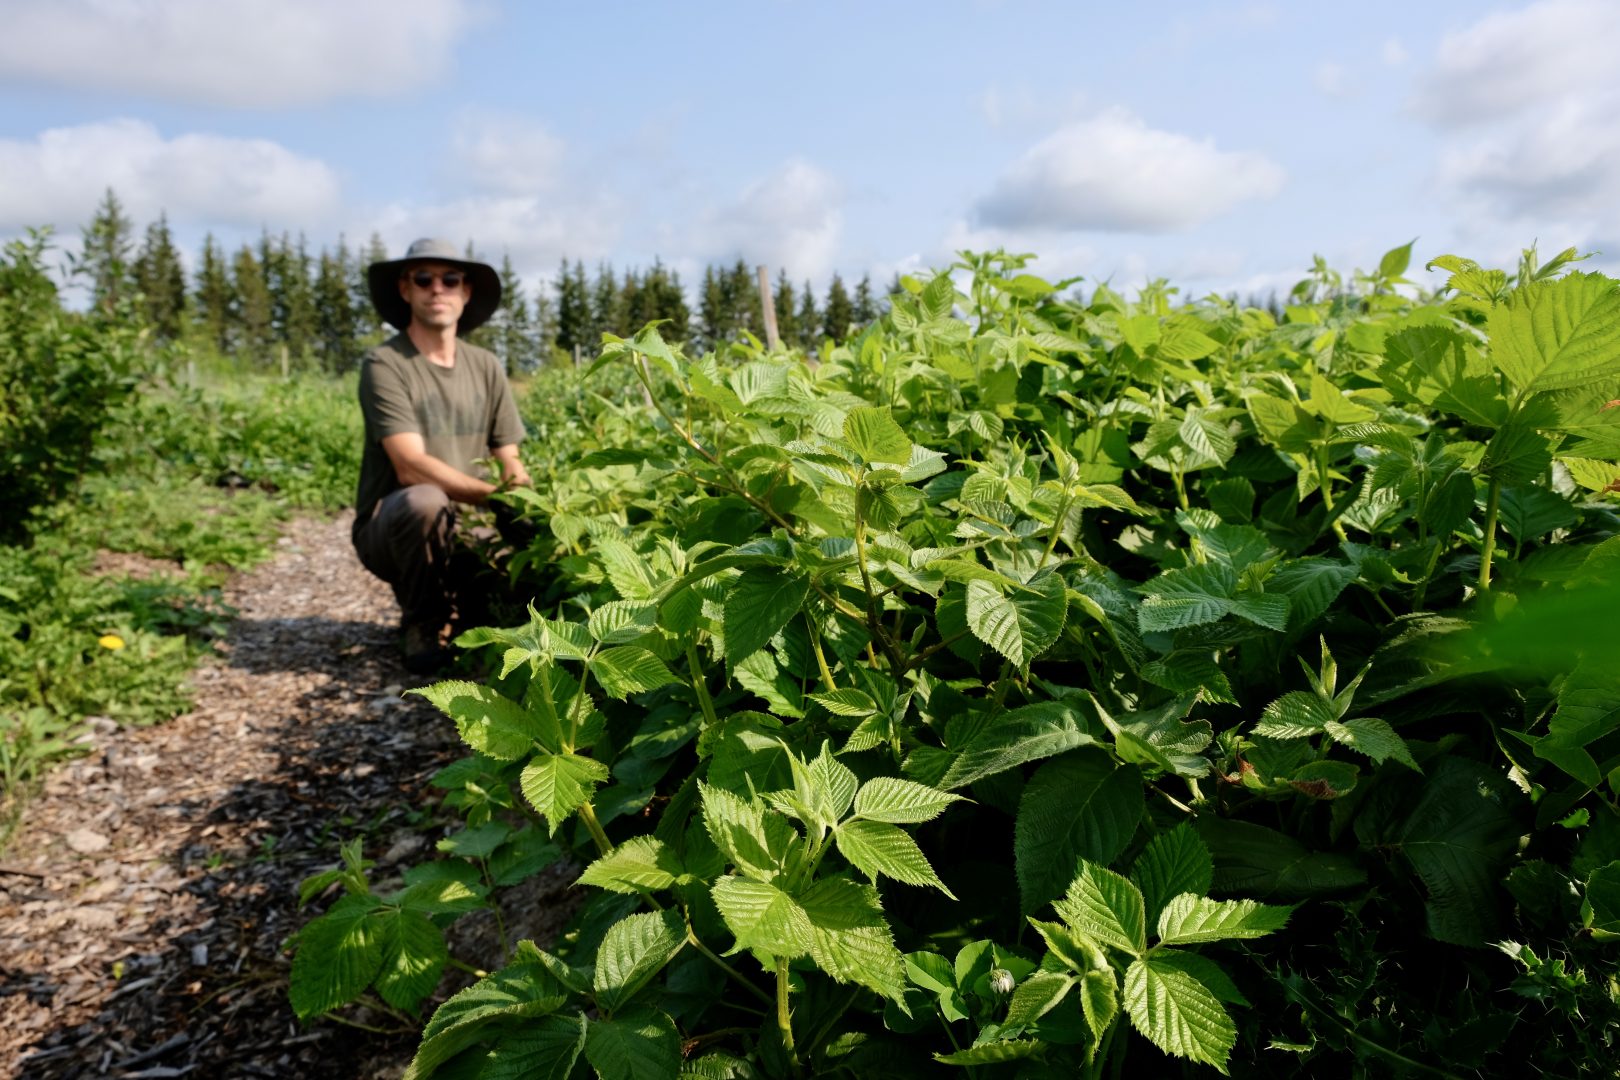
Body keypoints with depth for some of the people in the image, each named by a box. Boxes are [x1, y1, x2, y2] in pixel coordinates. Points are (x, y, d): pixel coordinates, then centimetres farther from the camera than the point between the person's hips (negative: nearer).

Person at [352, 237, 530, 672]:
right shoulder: (384, 364, -12)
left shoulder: (486, 366, 5)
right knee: (426, 500, -37)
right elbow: (412, 467, -23)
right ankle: (423, 626, -11)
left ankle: (463, 604, 11)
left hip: (463, 525, 5)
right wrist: (498, 496, -32)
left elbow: (511, 464, 4)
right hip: (392, 525, -5)